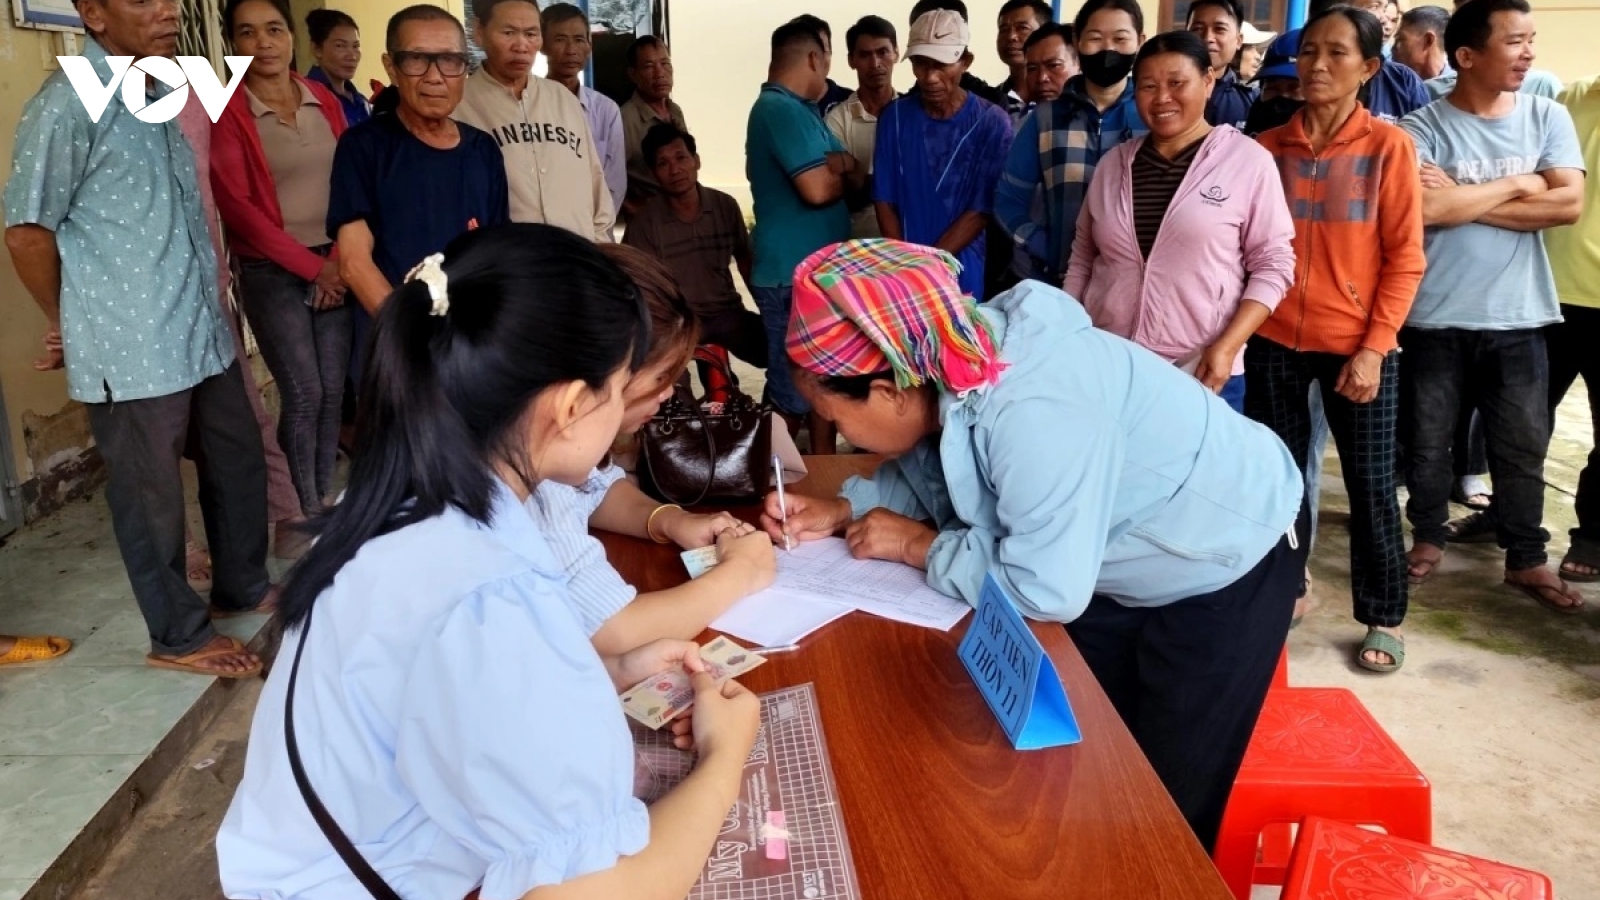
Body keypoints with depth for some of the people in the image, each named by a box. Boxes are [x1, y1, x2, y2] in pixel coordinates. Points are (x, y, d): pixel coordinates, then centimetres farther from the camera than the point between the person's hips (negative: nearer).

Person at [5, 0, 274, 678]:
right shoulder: (67, 106, -15)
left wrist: (208, 305, 15)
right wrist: (69, 323, 1)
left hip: (201, 333, 8)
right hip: (132, 350, -8)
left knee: (239, 462, 20)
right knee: (151, 495, 7)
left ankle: (242, 585, 40)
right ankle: (179, 635, 23)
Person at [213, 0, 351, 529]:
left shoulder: (324, 102, 8)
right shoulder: (225, 112, -6)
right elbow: (235, 206, -10)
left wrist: (341, 258, -6)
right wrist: (311, 266, -12)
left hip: (336, 267, 4)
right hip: (272, 273, -4)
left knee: (333, 391, 4)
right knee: (303, 394, -4)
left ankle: (324, 504, 18)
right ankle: (307, 514, 11)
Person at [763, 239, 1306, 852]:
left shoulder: (1030, 413, -41)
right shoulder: (953, 372, -14)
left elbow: (1044, 591, -36)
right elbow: (934, 470, 5)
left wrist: (917, 545, -24)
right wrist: (842, 510, -10)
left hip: (1228, 558, -8)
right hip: (1134, 556, 8)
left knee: (1167, 804, 9)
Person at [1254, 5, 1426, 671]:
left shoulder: (1389, 146, -3)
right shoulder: (1269, 147, 5)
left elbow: (1405, 257, -5)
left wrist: (1374, 347, -12)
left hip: (1357, 345, -2)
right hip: (1274, 341, 3)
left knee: (1369, 485, 5)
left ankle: (1384, 617, 21)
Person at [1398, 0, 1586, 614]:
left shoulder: (1548, 117, 3)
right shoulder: (1421, 128, -7)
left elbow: (1569, 204, -9)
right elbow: (1425, 208, -22)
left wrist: (1463, 200, -13)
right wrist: (1517, 184, -12)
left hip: (1517, 317, 2)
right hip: (1435, 318, -2)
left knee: (1522, 448, 12)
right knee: (1428, 443, 12)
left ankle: (1526, 559, 26)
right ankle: (1428, 537, 32)